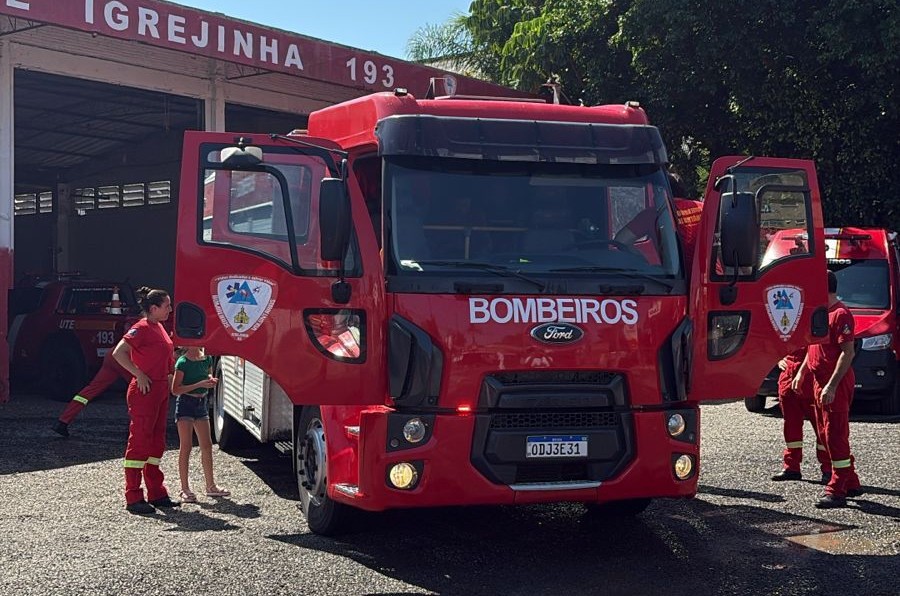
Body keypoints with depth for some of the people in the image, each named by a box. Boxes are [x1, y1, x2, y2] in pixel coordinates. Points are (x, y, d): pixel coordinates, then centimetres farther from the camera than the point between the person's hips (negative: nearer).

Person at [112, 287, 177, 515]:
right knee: (139, 441, -5)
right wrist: (139, 375, -21)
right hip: (144, 392, -9)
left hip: (160, 391, 10)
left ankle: (156, 494, 21)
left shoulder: (159, 327, 13)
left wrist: (169, 378, 16)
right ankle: (133, 498, -1)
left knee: (157, 442, 13)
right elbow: (118, 353, -24)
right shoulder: (142, 328, -14)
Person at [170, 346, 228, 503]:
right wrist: (199, 385, -23)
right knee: (186, 446, -4)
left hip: (202, 403, 6)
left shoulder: (207, 359, 4)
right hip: (185, 403, -6)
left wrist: (211, 380, 0)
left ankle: (211, 486, 19)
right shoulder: (183, 362, -14)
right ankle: (185, 489, 1)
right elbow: (175, 390, -16)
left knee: (207, 446, 9)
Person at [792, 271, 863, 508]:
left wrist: (831, 386, -25)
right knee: (827, 434, 14)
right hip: (820, 382, 10)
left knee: (836, 436, -7)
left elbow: (848, 353, -21)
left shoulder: (840, 314, -16)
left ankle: (837, 491, -4)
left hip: (836, 385, -10)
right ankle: (851, 484, 25)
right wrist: (801, 372, 19)